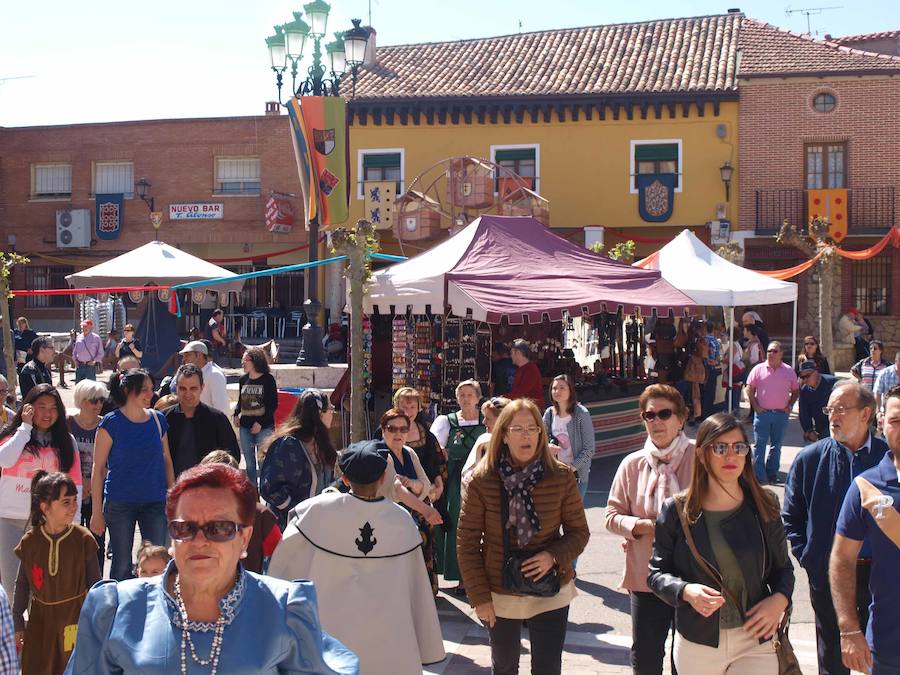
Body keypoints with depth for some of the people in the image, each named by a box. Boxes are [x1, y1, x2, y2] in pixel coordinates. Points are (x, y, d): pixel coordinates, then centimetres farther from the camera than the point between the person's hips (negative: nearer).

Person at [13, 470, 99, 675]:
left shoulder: (83, 539, -10)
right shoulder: (30, 541, -5)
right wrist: (18, 625, 7)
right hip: (41, 620, 2)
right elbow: (22, 585, 5)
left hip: (76, 619, -2)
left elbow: (94, 582, -2)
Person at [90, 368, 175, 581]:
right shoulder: (111, 423, -6)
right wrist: (97, 511, -7)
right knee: (122, 563, 7)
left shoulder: (158, 419, 4)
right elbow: (98, 468, -5)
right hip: (120, 502, -3)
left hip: (155, 501, 3)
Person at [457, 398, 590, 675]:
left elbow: (579, 532, 0)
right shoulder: (482, 481, -11)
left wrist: (554, 556, -19)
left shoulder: (561, 477, -9)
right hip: (499, 595, 1)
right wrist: (479, 597, -9)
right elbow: (467, 543, -7)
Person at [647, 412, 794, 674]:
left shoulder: (764, 506, 0)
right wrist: (686, 591, -19)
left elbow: (782, 567, 11)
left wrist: (779, 598, -9)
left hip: (756, 643, 0)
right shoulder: (676, 511, -4)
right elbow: (656, 572, 1)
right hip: (697, 644, 0)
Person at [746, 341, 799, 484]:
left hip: (781, 413, 2)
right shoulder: (758, 369, 2)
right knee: (759, 445, -3)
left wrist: (790, 405, 0)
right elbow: (750, 388, 3)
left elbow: (796, 390, 12)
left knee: (777, 445, 9)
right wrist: (755, 406, -5)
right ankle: (758, 475, 0)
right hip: (762, 412, -2)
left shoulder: (789, 371, 6)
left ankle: (772, 473, 19)